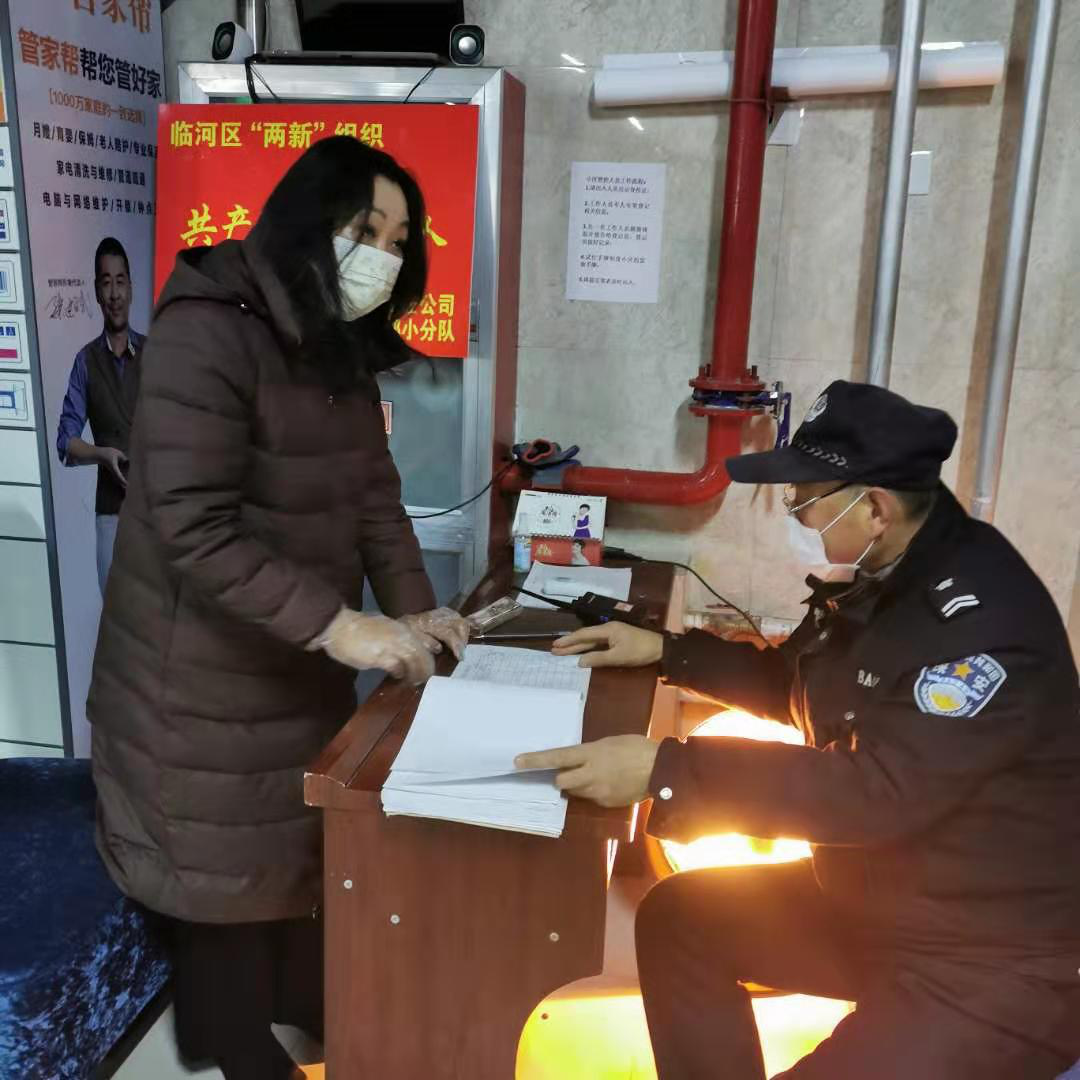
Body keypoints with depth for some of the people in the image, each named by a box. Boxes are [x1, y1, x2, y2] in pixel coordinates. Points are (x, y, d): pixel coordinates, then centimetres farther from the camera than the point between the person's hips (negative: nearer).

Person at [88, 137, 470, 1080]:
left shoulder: (344, 349, 3)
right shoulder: (206, 334, -24)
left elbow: (374, 490, 3)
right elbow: (195, 530, -29)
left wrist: (414, 612, -8)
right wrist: (339, 626, -32)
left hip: (305, 654, 8)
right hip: (208, 663, -7)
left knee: (302, 823, 22)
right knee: (221, 848, 12)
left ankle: (297, 989, 47)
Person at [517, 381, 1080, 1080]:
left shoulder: (983, 617, -26)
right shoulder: (869, 577, 2)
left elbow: (880, 792, -33)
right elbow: (794, 687, 18)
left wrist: (665, 770, -35)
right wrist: (664, 651, 8)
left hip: (998, 953, -8)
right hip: (874, 900, 9)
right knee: (679, 918, 7)